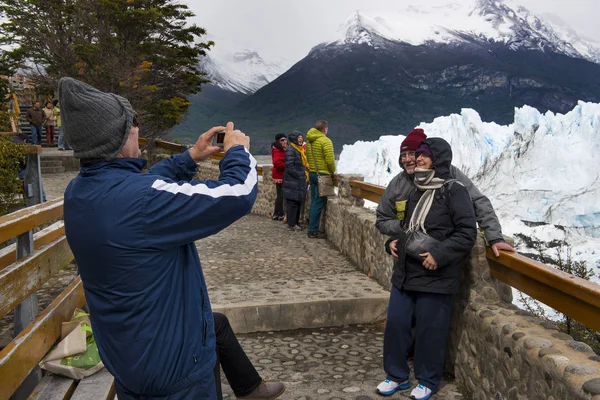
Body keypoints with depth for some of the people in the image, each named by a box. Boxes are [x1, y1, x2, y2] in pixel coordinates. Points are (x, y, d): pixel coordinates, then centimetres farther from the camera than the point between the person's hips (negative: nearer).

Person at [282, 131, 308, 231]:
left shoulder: (300, 150, 18)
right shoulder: (290, 150, -12)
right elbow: (289, 167, -18)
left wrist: (305, 175, 12)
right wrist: (300, 176, -15)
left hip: (300, 182, 9)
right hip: (293, 182, -9)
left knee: (298, 202, 12)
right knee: (293, 203, -5)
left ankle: (295, 223, 21)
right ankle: (291, 224, 1)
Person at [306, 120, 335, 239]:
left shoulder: (309, 141, 12)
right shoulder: (325, 141, -13)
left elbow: (307, 158, 11)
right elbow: (330, 160, -18)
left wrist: (311, 169, 14)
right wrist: (332, 171, -2)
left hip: (312, 173, 8)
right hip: (322, 174, -8)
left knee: (314, 201, 17)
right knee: (319, 202, -4)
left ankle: (311, 223, 22)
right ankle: (313, 231, -2)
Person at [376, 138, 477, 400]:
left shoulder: (454, 191, -10)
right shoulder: (416, 190, 12)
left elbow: (467, 232, -14)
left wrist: (440, 254, -21)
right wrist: (394, 241, 12)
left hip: (435, 276, -7)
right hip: (405, 272, 7)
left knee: (430, 330, 6)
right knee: (395, 323, 11)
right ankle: (397, 375, 29)